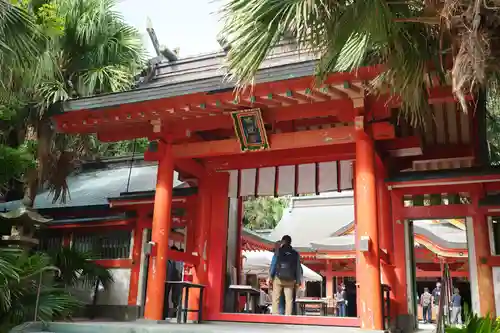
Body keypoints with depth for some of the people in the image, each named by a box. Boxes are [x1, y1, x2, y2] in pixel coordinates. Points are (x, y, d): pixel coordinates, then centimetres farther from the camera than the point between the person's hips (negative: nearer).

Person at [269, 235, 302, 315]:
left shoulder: (279, 251, 1)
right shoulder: (295, 253, 8)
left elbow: (273, 264, -3)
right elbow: (298, 268, 7)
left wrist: (270, 276, 1)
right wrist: (298, 281, 10)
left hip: (278, 278, -2)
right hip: (290, 280, 2)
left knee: (275, 299, 2)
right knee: (289, 300, 4)